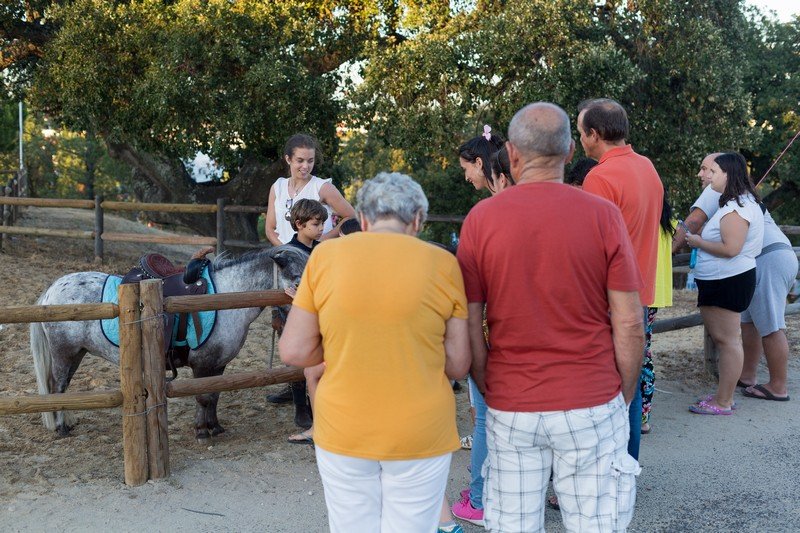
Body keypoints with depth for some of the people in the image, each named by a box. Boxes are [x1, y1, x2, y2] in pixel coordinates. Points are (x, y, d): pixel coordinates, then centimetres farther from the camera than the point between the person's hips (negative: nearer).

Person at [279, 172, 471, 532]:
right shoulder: (443, 264, -6)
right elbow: (458, 364, -3)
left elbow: (293, 352, -3)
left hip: (343, 434, 1)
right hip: (420, 435, -1)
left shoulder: (325, 256, -4)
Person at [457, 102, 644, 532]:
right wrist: (625, 397, 8)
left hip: (510, 410, 1)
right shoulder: (603, 216, -6)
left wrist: (488, 392, 10)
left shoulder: (480, 219, -5)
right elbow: (629, 325, -6)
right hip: (592, 406, -1)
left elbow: (469, 327, -3)